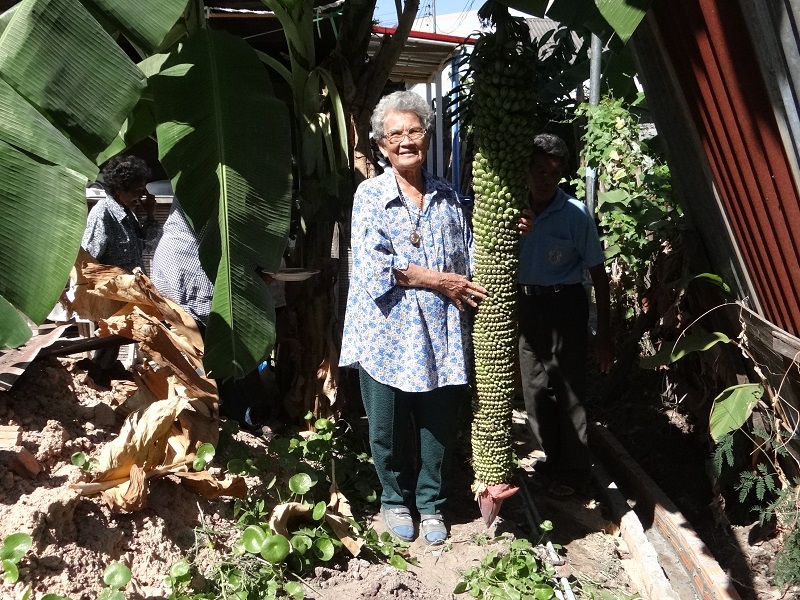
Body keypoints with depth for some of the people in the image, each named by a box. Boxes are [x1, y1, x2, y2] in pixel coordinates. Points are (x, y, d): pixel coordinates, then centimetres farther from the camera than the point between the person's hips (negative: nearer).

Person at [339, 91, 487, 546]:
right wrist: (437, 280, -14)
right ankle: (395, 500, 33)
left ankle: (431, 503, 31)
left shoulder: (448, 197, 11)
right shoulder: (370, 195, -1)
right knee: (389, 427, 10)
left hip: (442, 333, 3)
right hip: (387, 332, -2)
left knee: (440, 425, 11)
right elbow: (373, 263, -12)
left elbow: (469, 255, 8)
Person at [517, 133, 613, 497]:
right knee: (534, 388, 12)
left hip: (564, 305, -4)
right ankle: (551, 458, 30)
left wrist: (603, 333, -8)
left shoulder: (576, 214, -11)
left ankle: (574, 469, 18)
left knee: (568, 389, 1)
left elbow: (598, 273, -7)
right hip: (525, 304, 4)